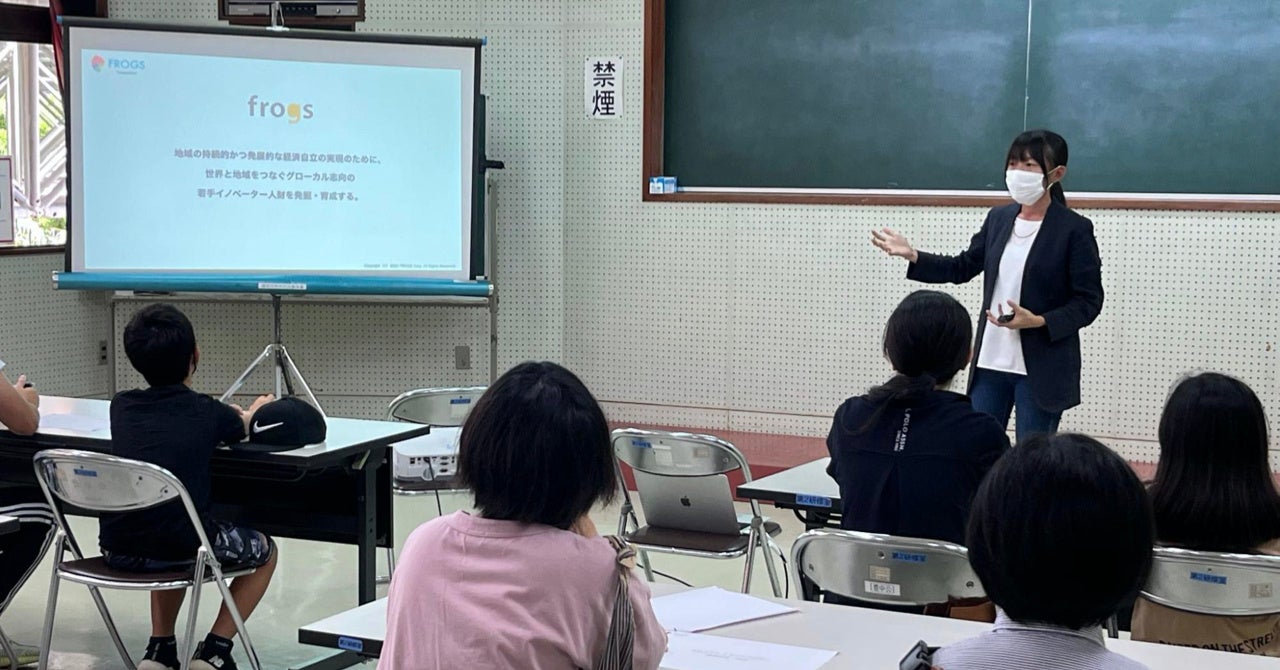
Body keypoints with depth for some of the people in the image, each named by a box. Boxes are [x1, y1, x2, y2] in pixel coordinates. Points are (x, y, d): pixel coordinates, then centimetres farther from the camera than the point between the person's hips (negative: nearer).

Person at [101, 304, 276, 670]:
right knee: (264, 551, 24)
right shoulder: (209, 413, 1)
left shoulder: (121, 406, 9)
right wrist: (254, 410, 50)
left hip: (116, 548, 5)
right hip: (180, 547, -5)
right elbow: (241, 427, 26)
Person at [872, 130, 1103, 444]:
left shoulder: (1075, 230, -9)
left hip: (1042, 369, -5)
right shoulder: (998, 219, 7)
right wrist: (913, 256, 4)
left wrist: (1040, 321, -23)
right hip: (990, 362, 5)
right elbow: (963, 268, 17)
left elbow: (1089, 302, -9)